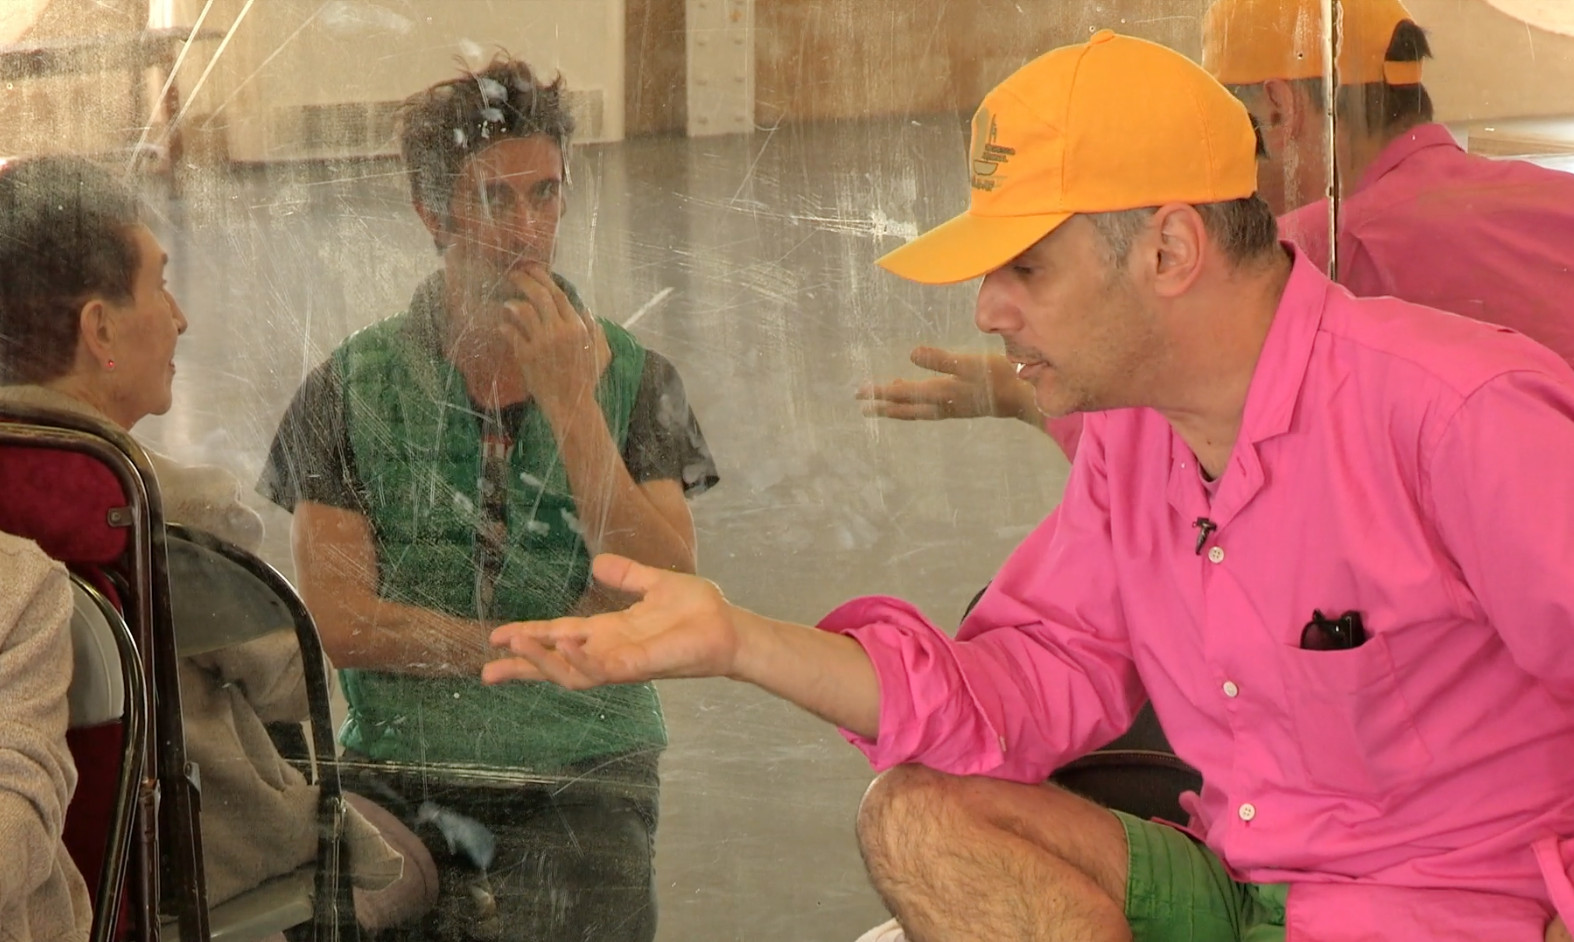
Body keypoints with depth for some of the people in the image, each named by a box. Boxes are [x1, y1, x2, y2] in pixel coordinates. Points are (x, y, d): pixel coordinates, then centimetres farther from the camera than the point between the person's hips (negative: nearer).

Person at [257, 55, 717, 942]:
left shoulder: (633, 377, 7)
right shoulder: (353, 386, 6)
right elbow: (338, 618, -2)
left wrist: (569, 402, -10)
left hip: (583, 779, 0)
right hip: (400, 776, 0)